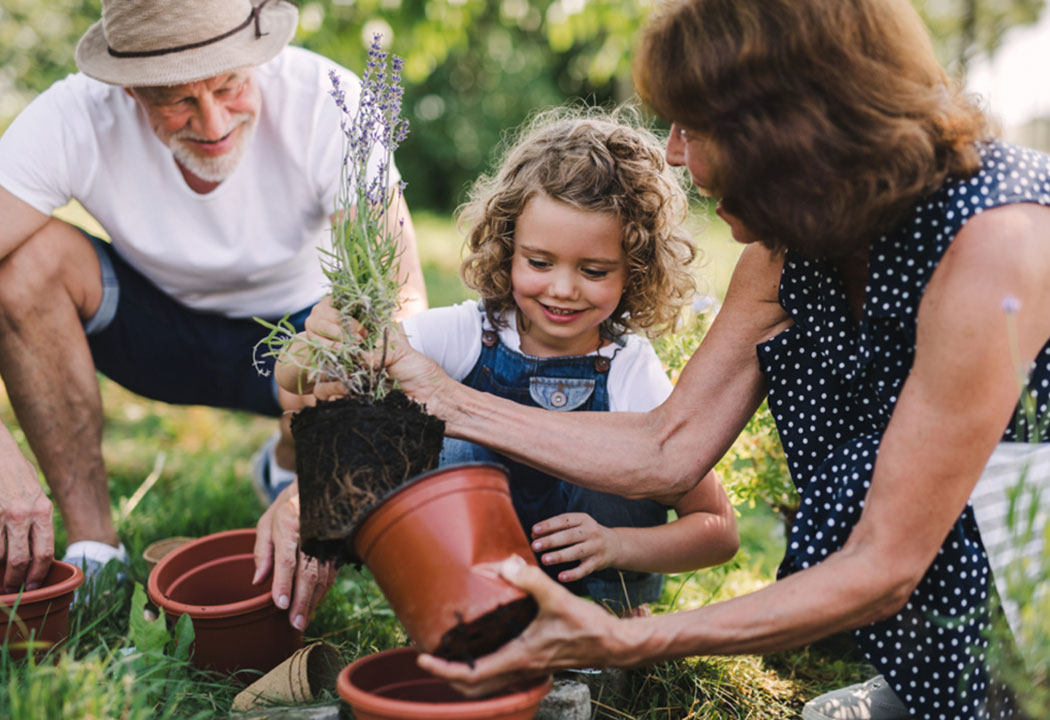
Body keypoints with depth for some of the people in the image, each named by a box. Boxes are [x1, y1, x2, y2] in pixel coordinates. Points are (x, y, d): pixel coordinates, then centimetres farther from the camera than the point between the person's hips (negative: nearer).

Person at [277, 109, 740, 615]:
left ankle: (609, 616, -1)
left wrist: (615, 544, -31)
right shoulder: (464, 335, -17)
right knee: (461, 440, -23)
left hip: (596, 583, 0)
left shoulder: (631, 374, -18)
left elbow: (720, 530, -14)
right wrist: (318, 341, -45)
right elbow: (293, 379, -21)